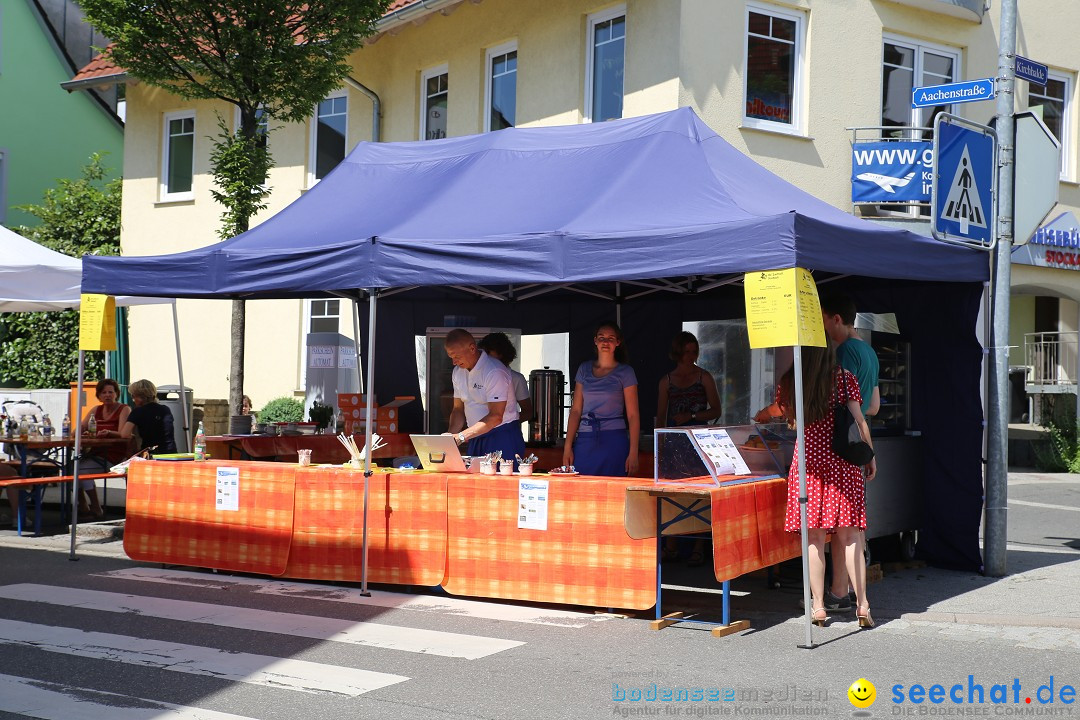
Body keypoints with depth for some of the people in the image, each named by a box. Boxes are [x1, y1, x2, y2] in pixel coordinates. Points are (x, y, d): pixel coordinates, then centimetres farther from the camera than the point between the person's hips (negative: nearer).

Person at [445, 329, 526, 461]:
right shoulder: (458, 371, 7)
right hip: (476, 439, 7)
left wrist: (461, 436, -28)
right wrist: (451, 436, -6)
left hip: (502, 439, -7)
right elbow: (458, 409, 13)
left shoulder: (495, 372, -18)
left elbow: (495, 417, -23)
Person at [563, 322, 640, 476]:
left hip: (614, 441, -3)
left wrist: (633, 453, -10)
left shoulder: (625, 372, 2)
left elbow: (633, 415, -1)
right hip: (585, 441, 3)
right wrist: (567, 447, 2)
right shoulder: (584, 369, 12)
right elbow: (576, 410, 10)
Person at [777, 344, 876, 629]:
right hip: (842, 463, -1)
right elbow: (859, 421, -2)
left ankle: (818, 606, 5)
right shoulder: (843, 377, -1)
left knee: (814, 539, 3)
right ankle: (862, 605, 1)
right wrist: (870, 456, 10)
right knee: (850, 537, 2)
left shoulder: (789, 381, 3)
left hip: (808, 463, 1)